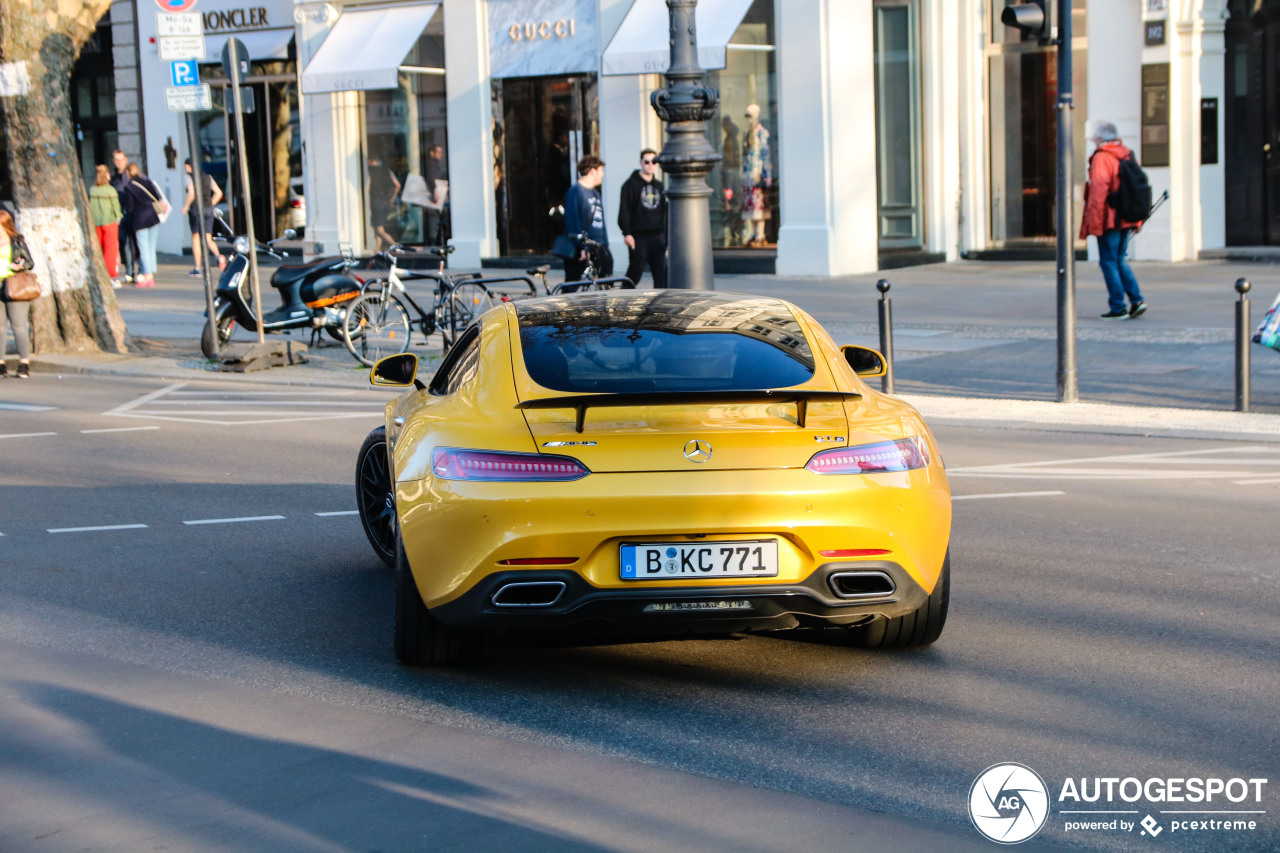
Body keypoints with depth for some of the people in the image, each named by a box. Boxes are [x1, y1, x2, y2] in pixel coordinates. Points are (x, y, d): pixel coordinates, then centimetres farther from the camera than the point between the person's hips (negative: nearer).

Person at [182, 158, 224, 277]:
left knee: (195, 237, 7)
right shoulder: (207, 176, 12)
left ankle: (197, 269, 9)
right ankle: (218, 256, -25)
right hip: (208, 209, 5)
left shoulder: (189, 177, -5)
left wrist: (185, 206, -6)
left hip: (195, 209, -4)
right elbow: (218, 193, 10)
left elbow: (192, 194, -20)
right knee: (208, 239, 6)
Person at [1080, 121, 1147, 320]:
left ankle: (1118, 307, 0)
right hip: (1126, 220, 8)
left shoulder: (1101, 158, -13)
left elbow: (1098, 191, -19)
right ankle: (1137, 299, 7)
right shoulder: (1127, 155, 11)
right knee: (1120, 260, 17)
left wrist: (1093, 222, -17)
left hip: (1109, 220, -8)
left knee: (1109, 262, 0)